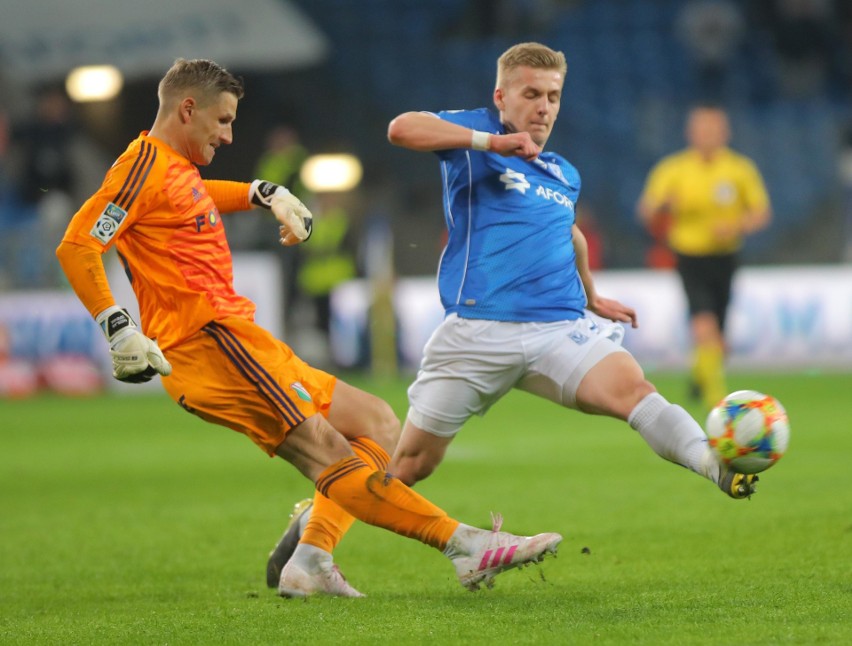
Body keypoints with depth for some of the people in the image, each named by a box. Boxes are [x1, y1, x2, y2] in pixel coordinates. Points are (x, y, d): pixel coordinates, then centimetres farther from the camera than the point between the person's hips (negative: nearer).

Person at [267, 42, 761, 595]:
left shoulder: (565, 176, 20)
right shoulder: (477, 136, 2)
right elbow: (402, 129, -18)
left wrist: (592, 296, 47)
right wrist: (491, 142, -23)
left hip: (559, 331, 4)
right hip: (478, 333, -4)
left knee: (632, 387, -25)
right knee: (412, 464, 4)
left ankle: (717, 466, -43)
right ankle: (314, 519, 25)